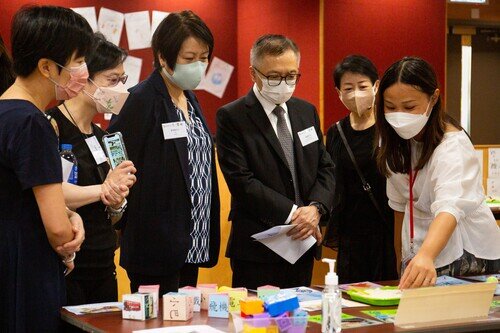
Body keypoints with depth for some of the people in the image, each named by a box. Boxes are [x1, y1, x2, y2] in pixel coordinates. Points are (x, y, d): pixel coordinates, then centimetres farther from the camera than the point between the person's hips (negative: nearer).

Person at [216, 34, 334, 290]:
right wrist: (293, 213, -16)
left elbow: (325, 168, 11)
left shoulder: (306, 112, 11)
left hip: (303, 242, 6)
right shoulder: (231, 117, -8)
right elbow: (241, 181, -15)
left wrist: (316, 208, -9)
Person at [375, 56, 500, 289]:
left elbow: (450, 207, -41)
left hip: (468, 255, -6)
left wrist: (426, 256, -57)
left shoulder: (452, 145, -24)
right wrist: (407, 254, 5)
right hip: (420, 252, 6)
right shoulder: (397, 140, -2)